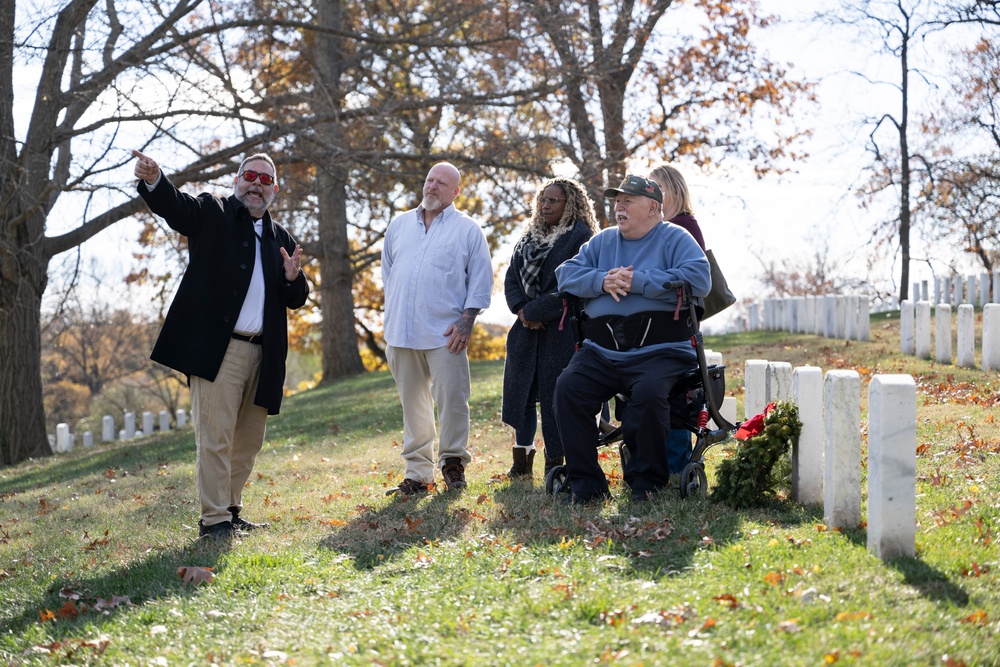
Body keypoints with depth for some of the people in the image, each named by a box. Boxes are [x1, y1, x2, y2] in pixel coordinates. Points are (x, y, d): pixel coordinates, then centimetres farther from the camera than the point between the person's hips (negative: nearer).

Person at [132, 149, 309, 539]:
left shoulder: (281, 239, 18)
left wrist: (292, 278, -6)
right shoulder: (212, 214, 5)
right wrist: (153, 180, -37)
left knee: (249, 440, 11)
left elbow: (295, 300, 17)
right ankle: (214, 521, -4)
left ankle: (232, 511, 22)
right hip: (217, 347, -6)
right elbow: (174, 206, -16)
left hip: (262, 353, 6)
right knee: (216, 436, -8)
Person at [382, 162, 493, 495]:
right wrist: (392, 317, 14)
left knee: (452, 400, -7)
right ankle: (417, 472, 14)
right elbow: (388, 272, 21)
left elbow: (480, 280, 0)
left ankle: (452, 462, 8)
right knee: (413, 405, 8)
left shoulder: (467, 229, 4)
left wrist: (466, 320, -9)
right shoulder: (399, 225, 16)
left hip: (445, 333, -4)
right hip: (401, 332, 4)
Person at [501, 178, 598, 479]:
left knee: (554, 394, -5)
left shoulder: (580, 236, -7)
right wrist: (521, 308, -7)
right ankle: (522, 460, 19)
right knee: (520, 391, 8)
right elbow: (512, 278, 13)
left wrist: (535, 311, -13)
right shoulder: (529, 237, 16)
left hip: (561, 329, -7)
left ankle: (555, 463, 4)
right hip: (527, 330, 7)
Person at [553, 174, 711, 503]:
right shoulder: (602, 241, 22)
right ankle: (585, 483, -13)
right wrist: (602, 281, -9)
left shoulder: (674, 238, 5)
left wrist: (638, 281, -13)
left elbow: (699, 278, -13)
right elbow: (566, 274, 12)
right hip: (601, 350, 5)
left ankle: (645, 479, -10)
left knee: (649, 392, -33)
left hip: (658, 350, -5)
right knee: (567, 387, -20)